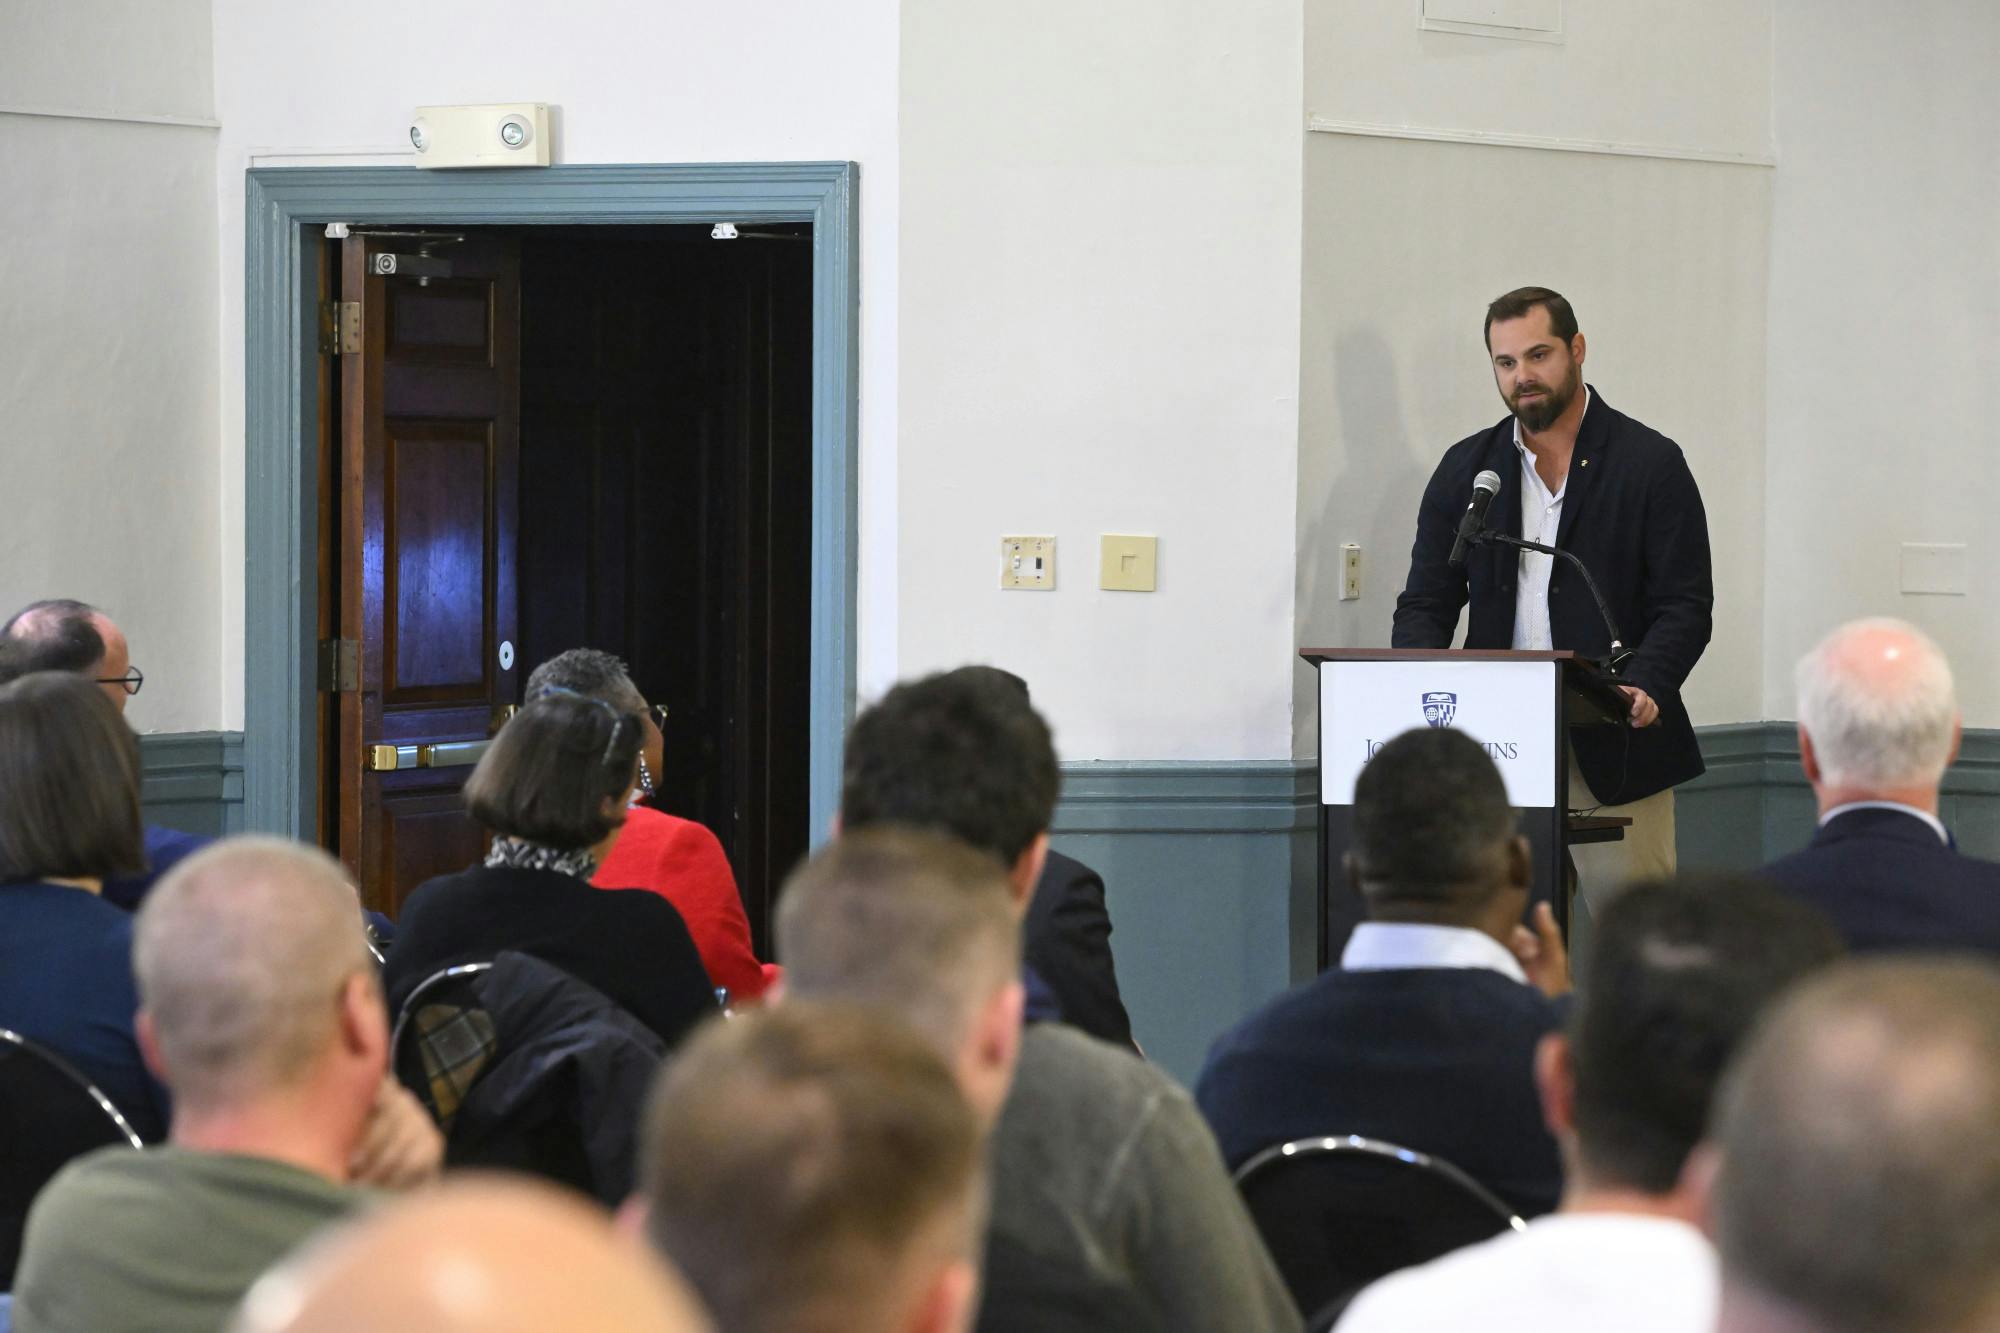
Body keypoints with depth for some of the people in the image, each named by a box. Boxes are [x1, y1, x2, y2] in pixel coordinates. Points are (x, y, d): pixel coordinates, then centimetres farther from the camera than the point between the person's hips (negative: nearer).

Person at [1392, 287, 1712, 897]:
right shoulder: (1465, 468, 12)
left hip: (1616, 753, -3)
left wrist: (1644, 688, -20)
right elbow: (1425, 604, 13)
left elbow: (1685, 607, -2)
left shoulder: (1652, 463, 2)